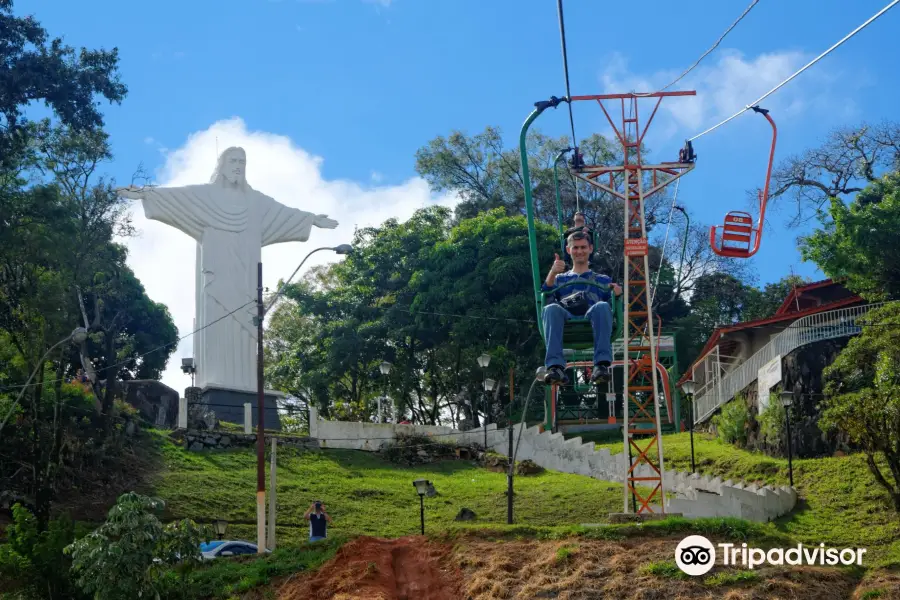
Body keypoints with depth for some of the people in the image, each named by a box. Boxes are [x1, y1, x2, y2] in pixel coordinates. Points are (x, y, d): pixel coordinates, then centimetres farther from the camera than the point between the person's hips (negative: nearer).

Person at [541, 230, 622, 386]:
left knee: (602, 307, -35)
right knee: (551, 308, -34)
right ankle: (555, 367, -50)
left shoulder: (603, 280, 33)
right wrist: (552, 273, -6)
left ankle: (601, 365, -48)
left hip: (592, 322, 0)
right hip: (566, 322, 0)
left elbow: (614, 309, 19)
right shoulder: (560, 279, 34)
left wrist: (617, 296, -3)